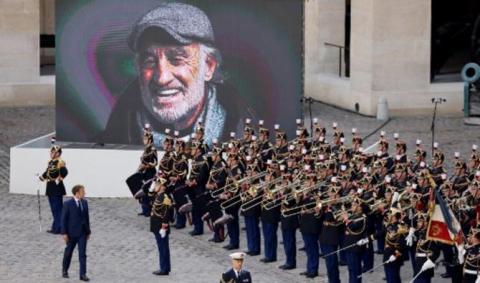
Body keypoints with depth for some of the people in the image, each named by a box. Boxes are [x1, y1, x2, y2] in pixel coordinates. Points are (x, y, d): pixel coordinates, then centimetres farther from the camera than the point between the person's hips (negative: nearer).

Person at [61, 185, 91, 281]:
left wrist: (88, 231, 10)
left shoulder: (84, 202, 3)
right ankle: (65, 270, 32)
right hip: (72, 232, -3)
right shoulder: (68, 204, -12)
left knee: (82, 253, -3)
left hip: (82, 233, 3)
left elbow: (86, 217, 9)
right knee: (68, 252, 13)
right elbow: (64, 219, -11)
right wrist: (64, 233, -14)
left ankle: (83, 274, -3)